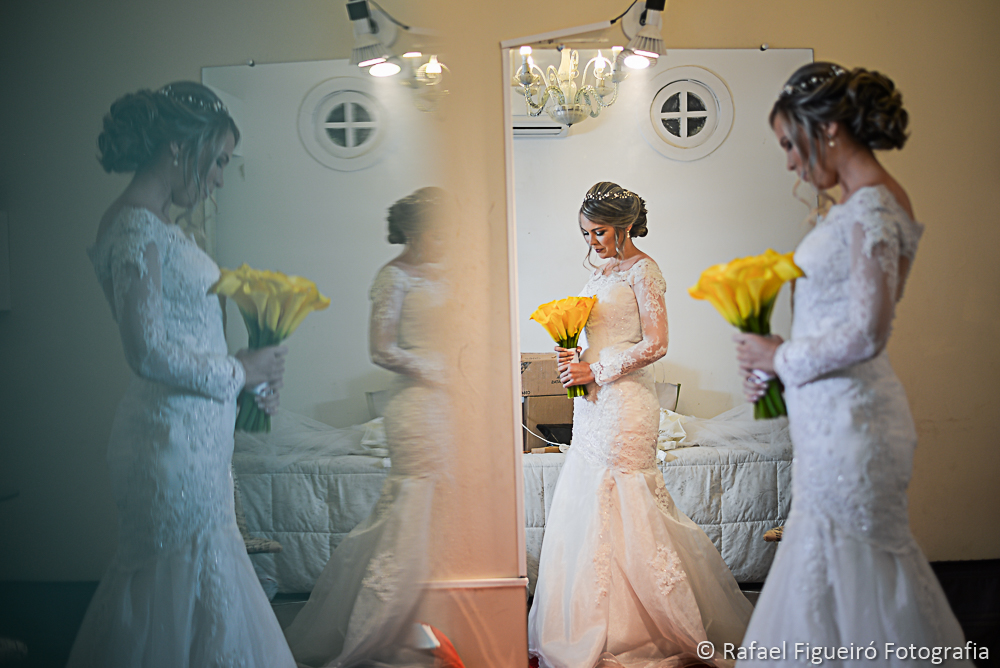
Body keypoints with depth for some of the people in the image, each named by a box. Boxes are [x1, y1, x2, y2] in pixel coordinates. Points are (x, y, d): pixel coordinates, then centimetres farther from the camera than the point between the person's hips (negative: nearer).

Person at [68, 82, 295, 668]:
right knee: (191, 591, 3)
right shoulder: (135, 228, -16)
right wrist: (239, 371, -11)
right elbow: (149, 351, -22)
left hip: (195, 435, 9)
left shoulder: (159, 226, 14)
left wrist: (249, 381, 10)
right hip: (173, 439, -9)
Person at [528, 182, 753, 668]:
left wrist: (594, 371, -14)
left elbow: (655, 345, -15)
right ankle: (599, 627, 20)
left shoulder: (643, 270, -7)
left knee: (624, 512, -4)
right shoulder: (603, 273, 17)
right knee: (588, 511, 9)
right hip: (594, 402, 9)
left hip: (625, 404, -9)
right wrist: (574, 360, 4)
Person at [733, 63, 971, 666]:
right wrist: (776, 367, 10)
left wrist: (782, 357, -11)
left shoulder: (872, 205, -17)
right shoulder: (862, 200, 12)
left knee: (860, 577, 6)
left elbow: (866, 333, -23)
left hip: (849, 418, -9)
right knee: (827, 570, 19)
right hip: (833, 413, 9)